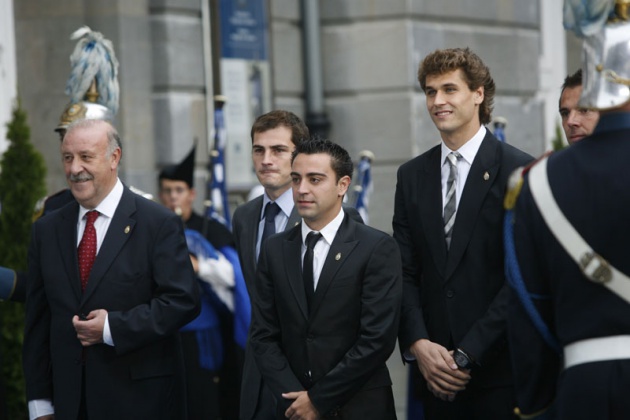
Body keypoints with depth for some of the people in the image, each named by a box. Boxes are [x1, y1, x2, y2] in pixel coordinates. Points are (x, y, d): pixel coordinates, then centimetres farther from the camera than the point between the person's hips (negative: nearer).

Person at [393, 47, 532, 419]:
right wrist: (418, 343, -7)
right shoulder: (412, 175, 11)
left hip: (499, 370, -4)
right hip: (437, 371, 4)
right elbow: (405, 272, 9)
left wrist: (468, 356, -12)